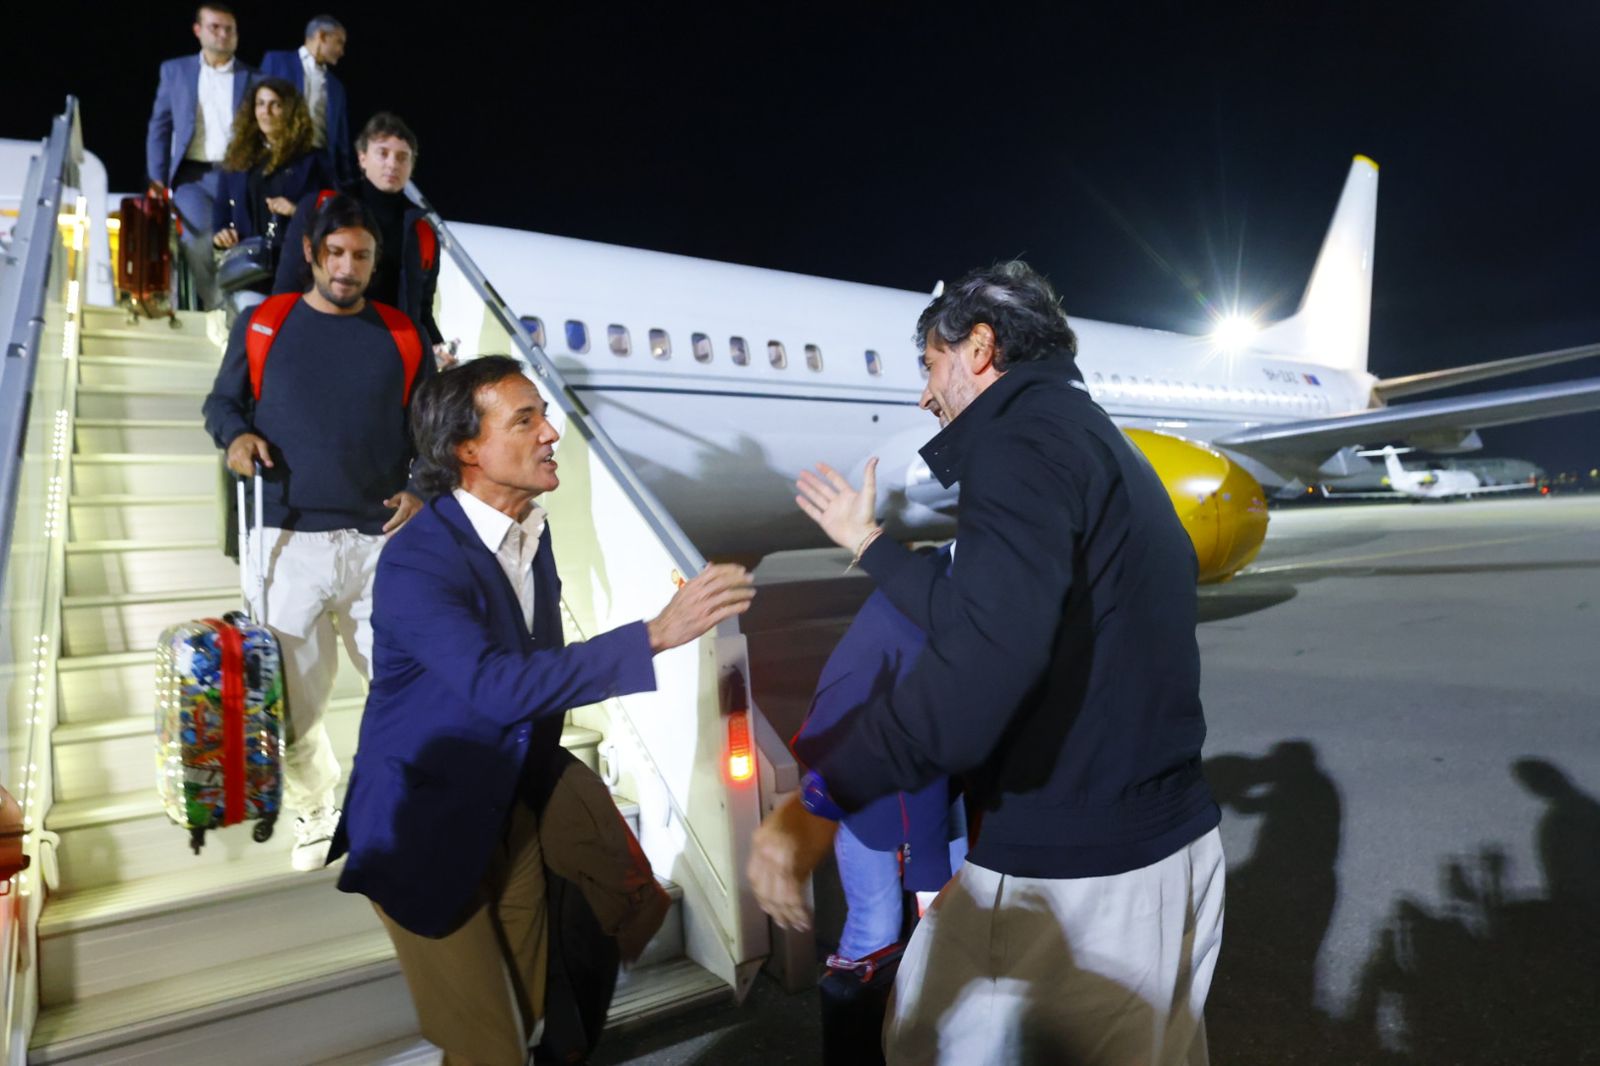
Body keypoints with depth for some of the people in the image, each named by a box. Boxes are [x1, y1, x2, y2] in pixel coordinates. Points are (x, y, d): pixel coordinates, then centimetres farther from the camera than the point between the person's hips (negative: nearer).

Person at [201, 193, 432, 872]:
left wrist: (421, 489, -1)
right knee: (293, 695, 9)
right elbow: (222, 401, 16)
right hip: (287, 540, 0)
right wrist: (236, 434, -7)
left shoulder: (402, 336, 10)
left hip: (382, 539, 0)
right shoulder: (263, 324, 8)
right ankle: (314, 811, 32)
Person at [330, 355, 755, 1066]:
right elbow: (497, 685, -41)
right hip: (426, 832, -6)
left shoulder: (531, 529, -1)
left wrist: (543, 783, 13)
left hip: (511, 814, 7)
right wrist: (657, 634, -44)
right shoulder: (416, 562, -25)